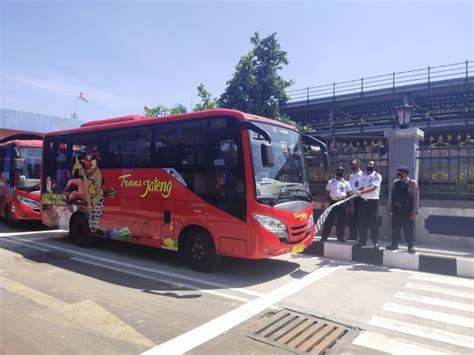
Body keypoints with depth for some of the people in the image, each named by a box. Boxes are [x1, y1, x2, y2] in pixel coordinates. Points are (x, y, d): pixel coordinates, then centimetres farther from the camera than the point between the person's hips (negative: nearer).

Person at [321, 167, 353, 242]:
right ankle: (324, 236, 3)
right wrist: (323, 203, 5)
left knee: (341, 221, 4)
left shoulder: (346, 182, 12)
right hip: (333, 202, -1)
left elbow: (349, 194, 8)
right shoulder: (331, 181, 12)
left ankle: (340, 237, 15)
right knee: (329, 219, -1)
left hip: (342, 202, 1)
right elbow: (326, 193, 11)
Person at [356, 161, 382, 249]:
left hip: (373, 201, -5)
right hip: (363, 200, 6)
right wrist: (358, 191, -4)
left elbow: (373, 188, -16)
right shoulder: (364, 175, 14)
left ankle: (375, 242, 5)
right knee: (362, 222, 7)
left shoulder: (377, 176, -5)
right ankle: (362, 241, 16)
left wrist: (361, 192, -26)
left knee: (373, 223, -4)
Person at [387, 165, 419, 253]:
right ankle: (394, 244, 23)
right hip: (396, 209, 4)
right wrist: (389, 208, 11)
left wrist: (415, 212, -12)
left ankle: (410, 246, 12)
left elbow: (416, 198, -7)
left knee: (408, 229, 2)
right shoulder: (395, 182, 7)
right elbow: (391, 196, 13)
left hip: (407, 210, -4)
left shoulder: (412, 183, -6)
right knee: (395, 228, 11)